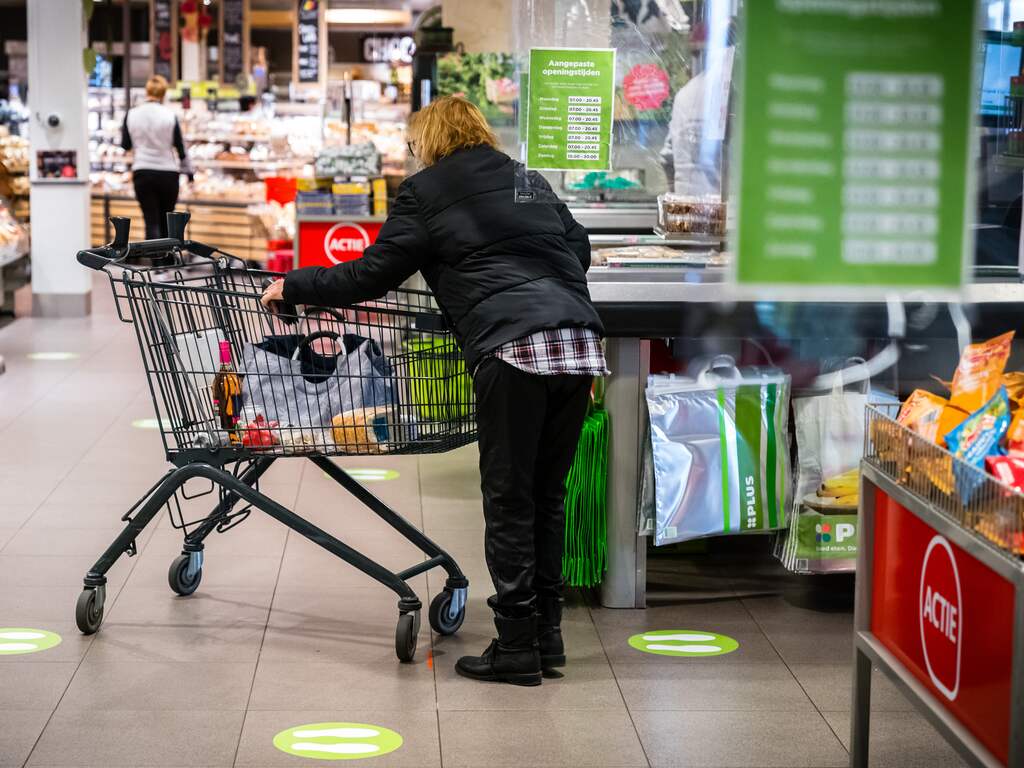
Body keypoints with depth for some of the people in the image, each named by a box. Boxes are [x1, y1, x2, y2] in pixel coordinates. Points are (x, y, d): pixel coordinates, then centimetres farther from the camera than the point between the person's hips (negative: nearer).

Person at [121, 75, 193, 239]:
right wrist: (188, 171, 13)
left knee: (151, 221, 0)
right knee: (166, 221, 14)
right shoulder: (170, 116, -7)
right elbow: (180, 148, -1)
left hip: (142, 173, 1)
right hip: (167, 173, 0)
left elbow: (125, 145, 7)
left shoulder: (132, 115, -3)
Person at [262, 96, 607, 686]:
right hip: (579, 338, 6)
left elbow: (374, 274, 6)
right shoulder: (529, 180, 26)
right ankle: (547, 636, 15)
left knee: (509, 500, 0)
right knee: (549, 494, 12)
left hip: (510, 344, -6)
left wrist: (294, 287, 15)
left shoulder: (425, 191, 8)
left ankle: (517, 648, 1)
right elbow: (579, 246, 27)